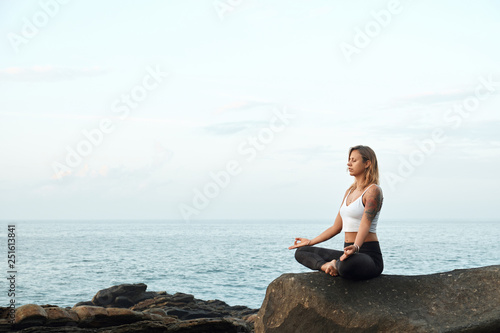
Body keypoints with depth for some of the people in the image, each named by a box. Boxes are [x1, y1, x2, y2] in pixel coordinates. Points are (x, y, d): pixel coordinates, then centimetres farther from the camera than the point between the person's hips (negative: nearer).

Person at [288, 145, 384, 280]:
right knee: (301, 252, 7)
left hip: (369, 255, -9)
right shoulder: (350, 191, 18)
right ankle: (328, 266, -20)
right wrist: (310, 242, 24)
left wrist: (355, 247, -42)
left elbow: (365, 224, -25)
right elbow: (337, 226, 21)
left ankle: (335, 266, -8)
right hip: (349, 253, 9)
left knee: (347, 264, -43)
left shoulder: (373, 191, -9)